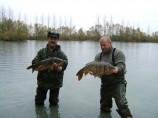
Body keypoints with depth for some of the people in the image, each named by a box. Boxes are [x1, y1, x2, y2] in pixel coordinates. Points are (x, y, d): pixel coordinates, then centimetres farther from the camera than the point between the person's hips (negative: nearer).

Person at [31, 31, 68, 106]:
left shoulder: (61, 54, -6)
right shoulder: (41, 52, 1)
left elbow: (62, 68, -15)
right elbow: (34, 64, -6)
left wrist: (57, 68, -39)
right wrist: (40, 67, -29)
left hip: (55, 83, -2)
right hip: (42, 81, 2)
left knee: (54, 103, 14)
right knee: (38, 103, 16)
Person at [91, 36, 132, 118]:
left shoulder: (118, 53, -6)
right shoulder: (98, 56, 9)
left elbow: (121, 66, -19)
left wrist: (116, 70, -41)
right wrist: (93, 71, -23)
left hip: (117, 83, -5)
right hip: (104, 84, 5)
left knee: (121, 103, -22)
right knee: (104, 108, 15)